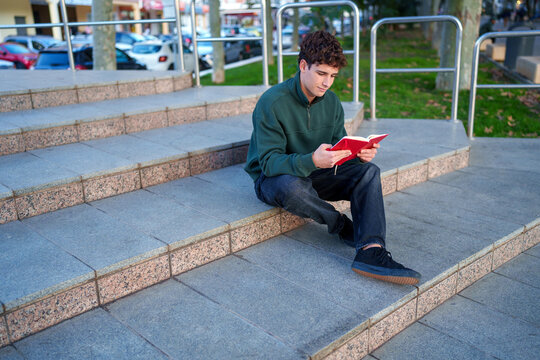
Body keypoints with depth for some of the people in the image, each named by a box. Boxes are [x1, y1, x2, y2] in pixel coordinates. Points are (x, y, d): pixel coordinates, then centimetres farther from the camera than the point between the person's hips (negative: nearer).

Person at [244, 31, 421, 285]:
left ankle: (370, 251, -36)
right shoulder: (272, 102, -21)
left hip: (313, 174, 6)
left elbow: (340, 146, 4)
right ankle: (344, 228, -14)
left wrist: (361, 154, -20)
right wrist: (312, 161, -44)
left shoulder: (331, 101, 1)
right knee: (291, 186, -42)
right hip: (272, 178, -6)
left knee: (368, 171, -17)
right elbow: (269, 161, -26)